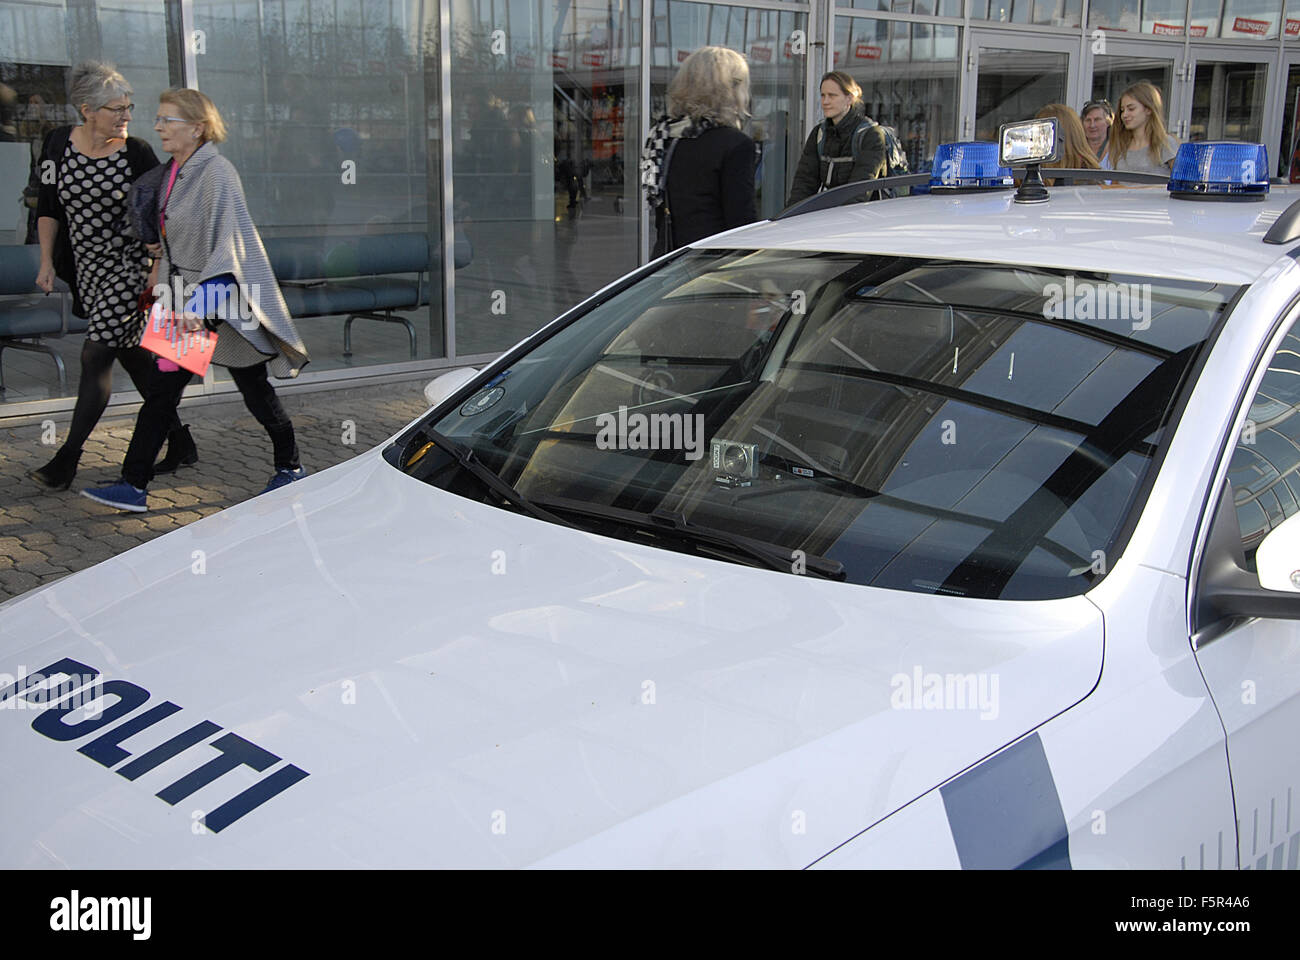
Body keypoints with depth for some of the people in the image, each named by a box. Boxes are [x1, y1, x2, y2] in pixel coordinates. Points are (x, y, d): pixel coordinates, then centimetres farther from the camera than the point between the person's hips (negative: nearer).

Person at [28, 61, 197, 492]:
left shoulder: (137, 153, -9)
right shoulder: (58, 144, 0)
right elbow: (48, 208, 8)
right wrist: (47, 262, 5)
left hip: (129, 266, -4)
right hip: (87, 269, 5)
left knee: (96, 356, -8)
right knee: (132, 354, 10)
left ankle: (67, 458, 0)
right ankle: (179, 442, 22)